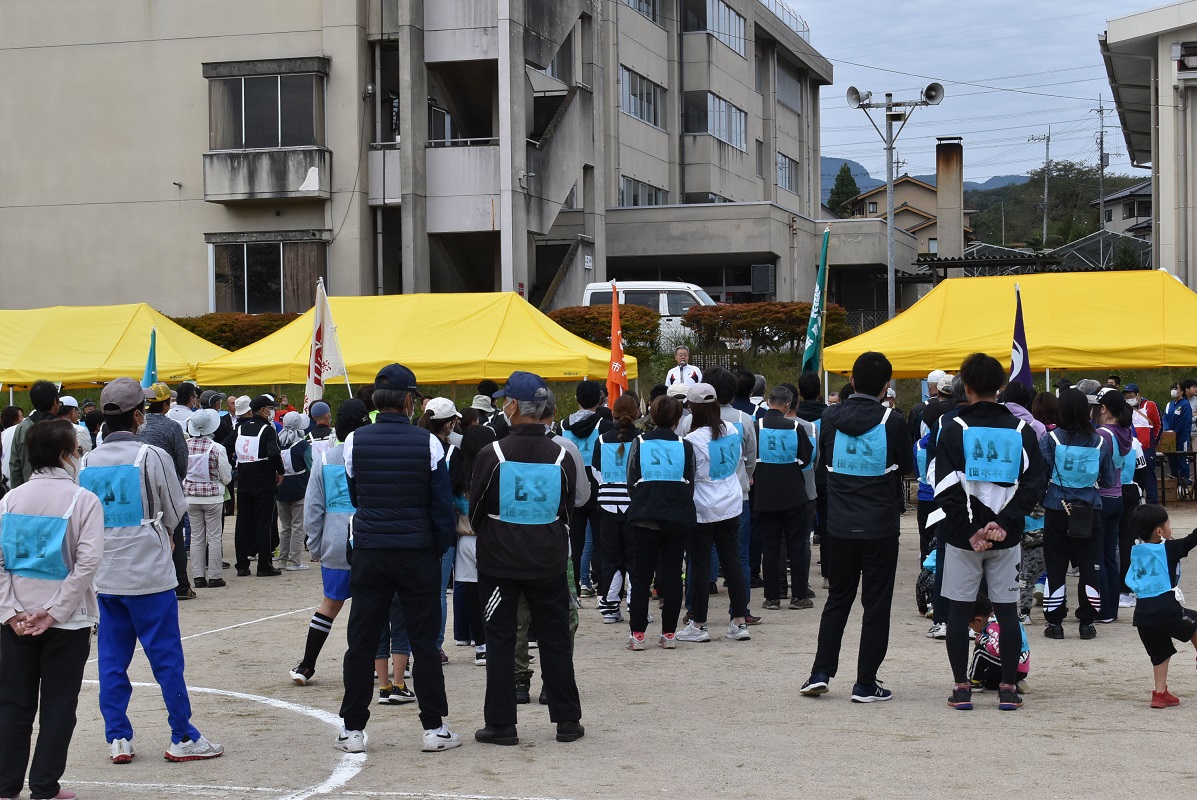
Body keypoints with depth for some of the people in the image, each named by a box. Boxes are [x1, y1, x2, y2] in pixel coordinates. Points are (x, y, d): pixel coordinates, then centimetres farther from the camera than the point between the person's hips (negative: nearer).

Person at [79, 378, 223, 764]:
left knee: (112, 659, 10)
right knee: (167, 657, 2)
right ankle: (183, 739, 7)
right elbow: (176, 511, -1)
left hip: (105, 576, 5)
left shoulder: (87, 463, 2)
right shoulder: (152, 457, -11)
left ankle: (118, 739, 12)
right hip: (150, 573, -5)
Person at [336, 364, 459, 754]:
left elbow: (354, 497, 11)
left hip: (368, 550, 1)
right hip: (418, 552, -1)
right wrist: (443, 545, 8)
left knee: (362, 641, 7)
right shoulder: (428, 442, -8)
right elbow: (442, 503, -4)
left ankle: (353, 729, 9)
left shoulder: (355, 441, -2)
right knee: (424, 641, 5)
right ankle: (434, 728, 8)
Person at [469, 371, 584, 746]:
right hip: (549, 561, 2)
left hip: (500, 561, -2)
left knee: (500, 641, 6)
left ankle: (501, 724, 8)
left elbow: (475, 511, -2)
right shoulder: (561, 457, -7)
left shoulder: (492, 454, -13)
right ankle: (567, 720, 16)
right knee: (555, 640, 11)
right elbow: (568, 511, 5)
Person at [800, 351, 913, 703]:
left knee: (838, 598, 16)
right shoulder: (892, 421, -12)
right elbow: (907, 467, 1)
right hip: (881, 526, -3)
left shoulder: (831, 418, -4)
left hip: (840, 525, 3)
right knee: (876, 604, 5)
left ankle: (820, 673, 12)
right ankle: (866, 684, 6)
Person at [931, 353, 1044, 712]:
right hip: (1007, 537, 2)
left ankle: (961, 688, 7)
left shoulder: (954, 429, -4)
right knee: (1007, 609, 7)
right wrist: (1005, 523, -9)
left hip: (962, 535, -2)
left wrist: (968, 531, -8)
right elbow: (1033, 484, -2)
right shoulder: (1021, 429, 3)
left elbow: (946, 489, -10)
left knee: (959, 609, 6)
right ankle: (1008, 689, 8)